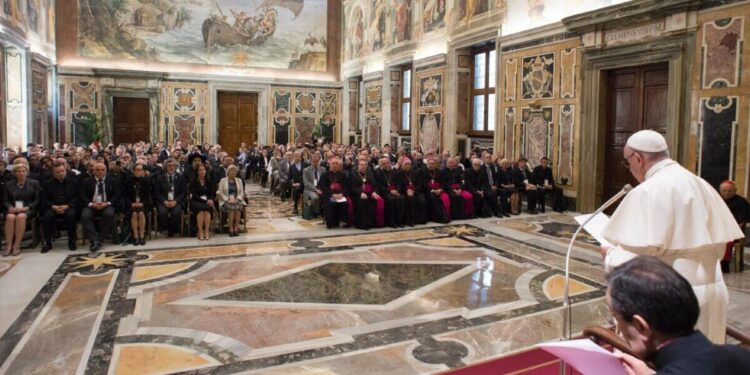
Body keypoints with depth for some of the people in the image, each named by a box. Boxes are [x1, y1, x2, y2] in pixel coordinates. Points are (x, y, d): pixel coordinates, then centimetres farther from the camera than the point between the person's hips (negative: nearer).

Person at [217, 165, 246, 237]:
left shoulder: (239, 180, 15)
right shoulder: (223, 181, 7)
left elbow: (242, 193, 9)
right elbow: (220, 193, 0)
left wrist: (237, 199, -9)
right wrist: (228, 199, -14)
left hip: (237, 200, 2)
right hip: (226, 200, -2)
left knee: (238, 207, -33)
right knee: (231, 207, -34)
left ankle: (236, 228, -29)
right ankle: (231, 229, -29)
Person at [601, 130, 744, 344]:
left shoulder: (647, 192, -19)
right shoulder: (701, 186, 6)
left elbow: (633, 258, -23)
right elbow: (719, 245, 13)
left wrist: (610, 253, -4)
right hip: (711, 292, 8)